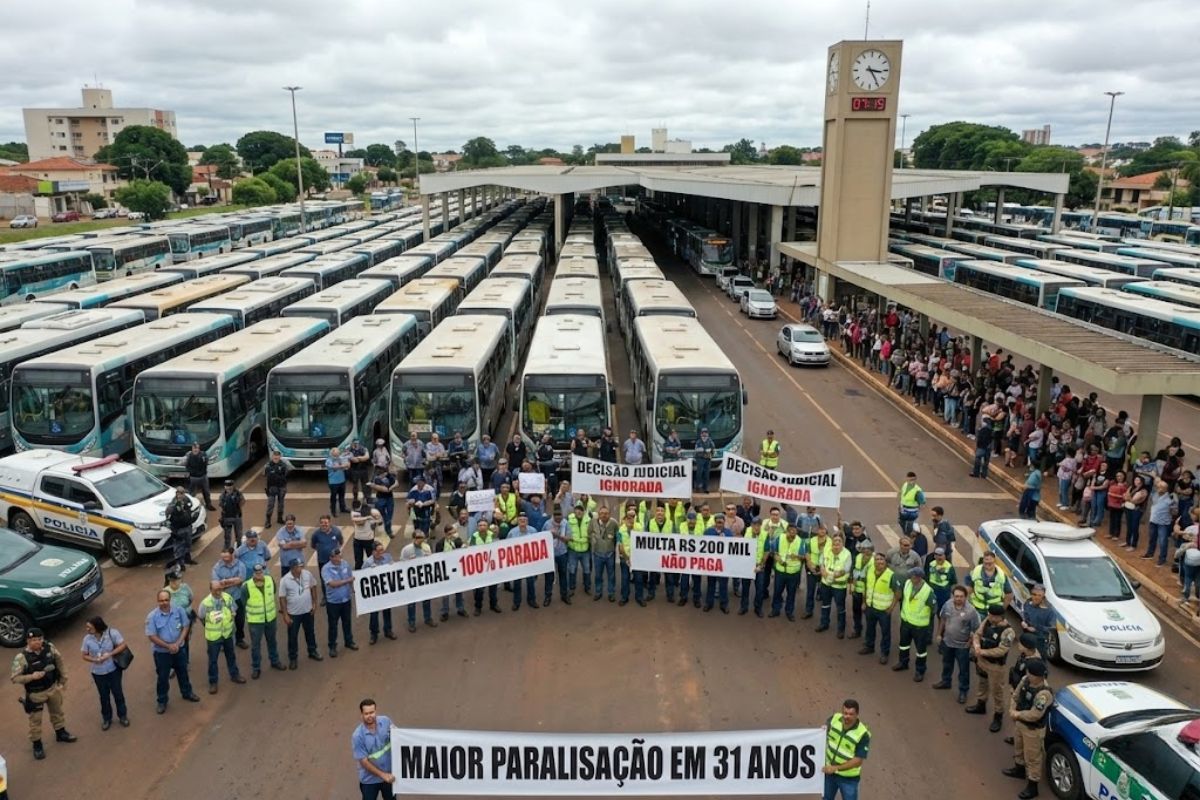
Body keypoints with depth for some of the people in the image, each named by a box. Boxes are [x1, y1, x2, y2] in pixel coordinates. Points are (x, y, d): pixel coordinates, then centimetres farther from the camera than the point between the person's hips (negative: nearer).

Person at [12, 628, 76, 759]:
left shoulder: (50, 648, -13)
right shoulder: (21, 657, -25)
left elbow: (60, 662, 2)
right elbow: (15, 678, -19)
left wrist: (63, 680, 4)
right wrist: (32, 676, -35)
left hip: (53, 688, 4)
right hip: (35, 694, -4)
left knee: (57, 712, 25)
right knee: (35, 720, 11)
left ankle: (61, 733, 48)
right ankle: (37, 745, 32)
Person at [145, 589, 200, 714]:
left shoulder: (179, 610, -15)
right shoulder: (152, 616, -21)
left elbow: (186, 626, -6)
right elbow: (151, 636, -17)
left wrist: (178, 643, -17)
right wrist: (168, 646, -19)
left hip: (179, 649, 2)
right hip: (161, 652, -2)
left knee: (183, 672, 21)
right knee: (162, 677, 13)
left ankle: (187, 693, 44)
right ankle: (162, 701, 33)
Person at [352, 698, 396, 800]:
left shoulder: (386, 721, -15)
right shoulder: (357, 736, -25)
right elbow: (363, 761, -20)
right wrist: (382, 775, -21)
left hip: (389, 773, 3)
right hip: (370, 779, -3)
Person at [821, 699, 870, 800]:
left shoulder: (863, 734, -27)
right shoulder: (834, 719, -16)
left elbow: (858, 761, -23)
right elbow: (824, 735, 6)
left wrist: (836, 768, -28)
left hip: (848, 777, -4)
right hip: (829, 771, 4)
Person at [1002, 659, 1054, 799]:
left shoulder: (1044, 693, -34)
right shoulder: (1025, 680, -9)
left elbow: (1034, 715, -33)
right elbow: (1015, 695, 3)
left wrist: (1017, 714, -20)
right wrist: (1012, 710, -10)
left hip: (1033, 729, -8)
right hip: (1019, 723, 8)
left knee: (1032, 758, 7)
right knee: (1018, 747, 30)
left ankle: (1032, 786, 22)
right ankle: (1019, 768, 54)